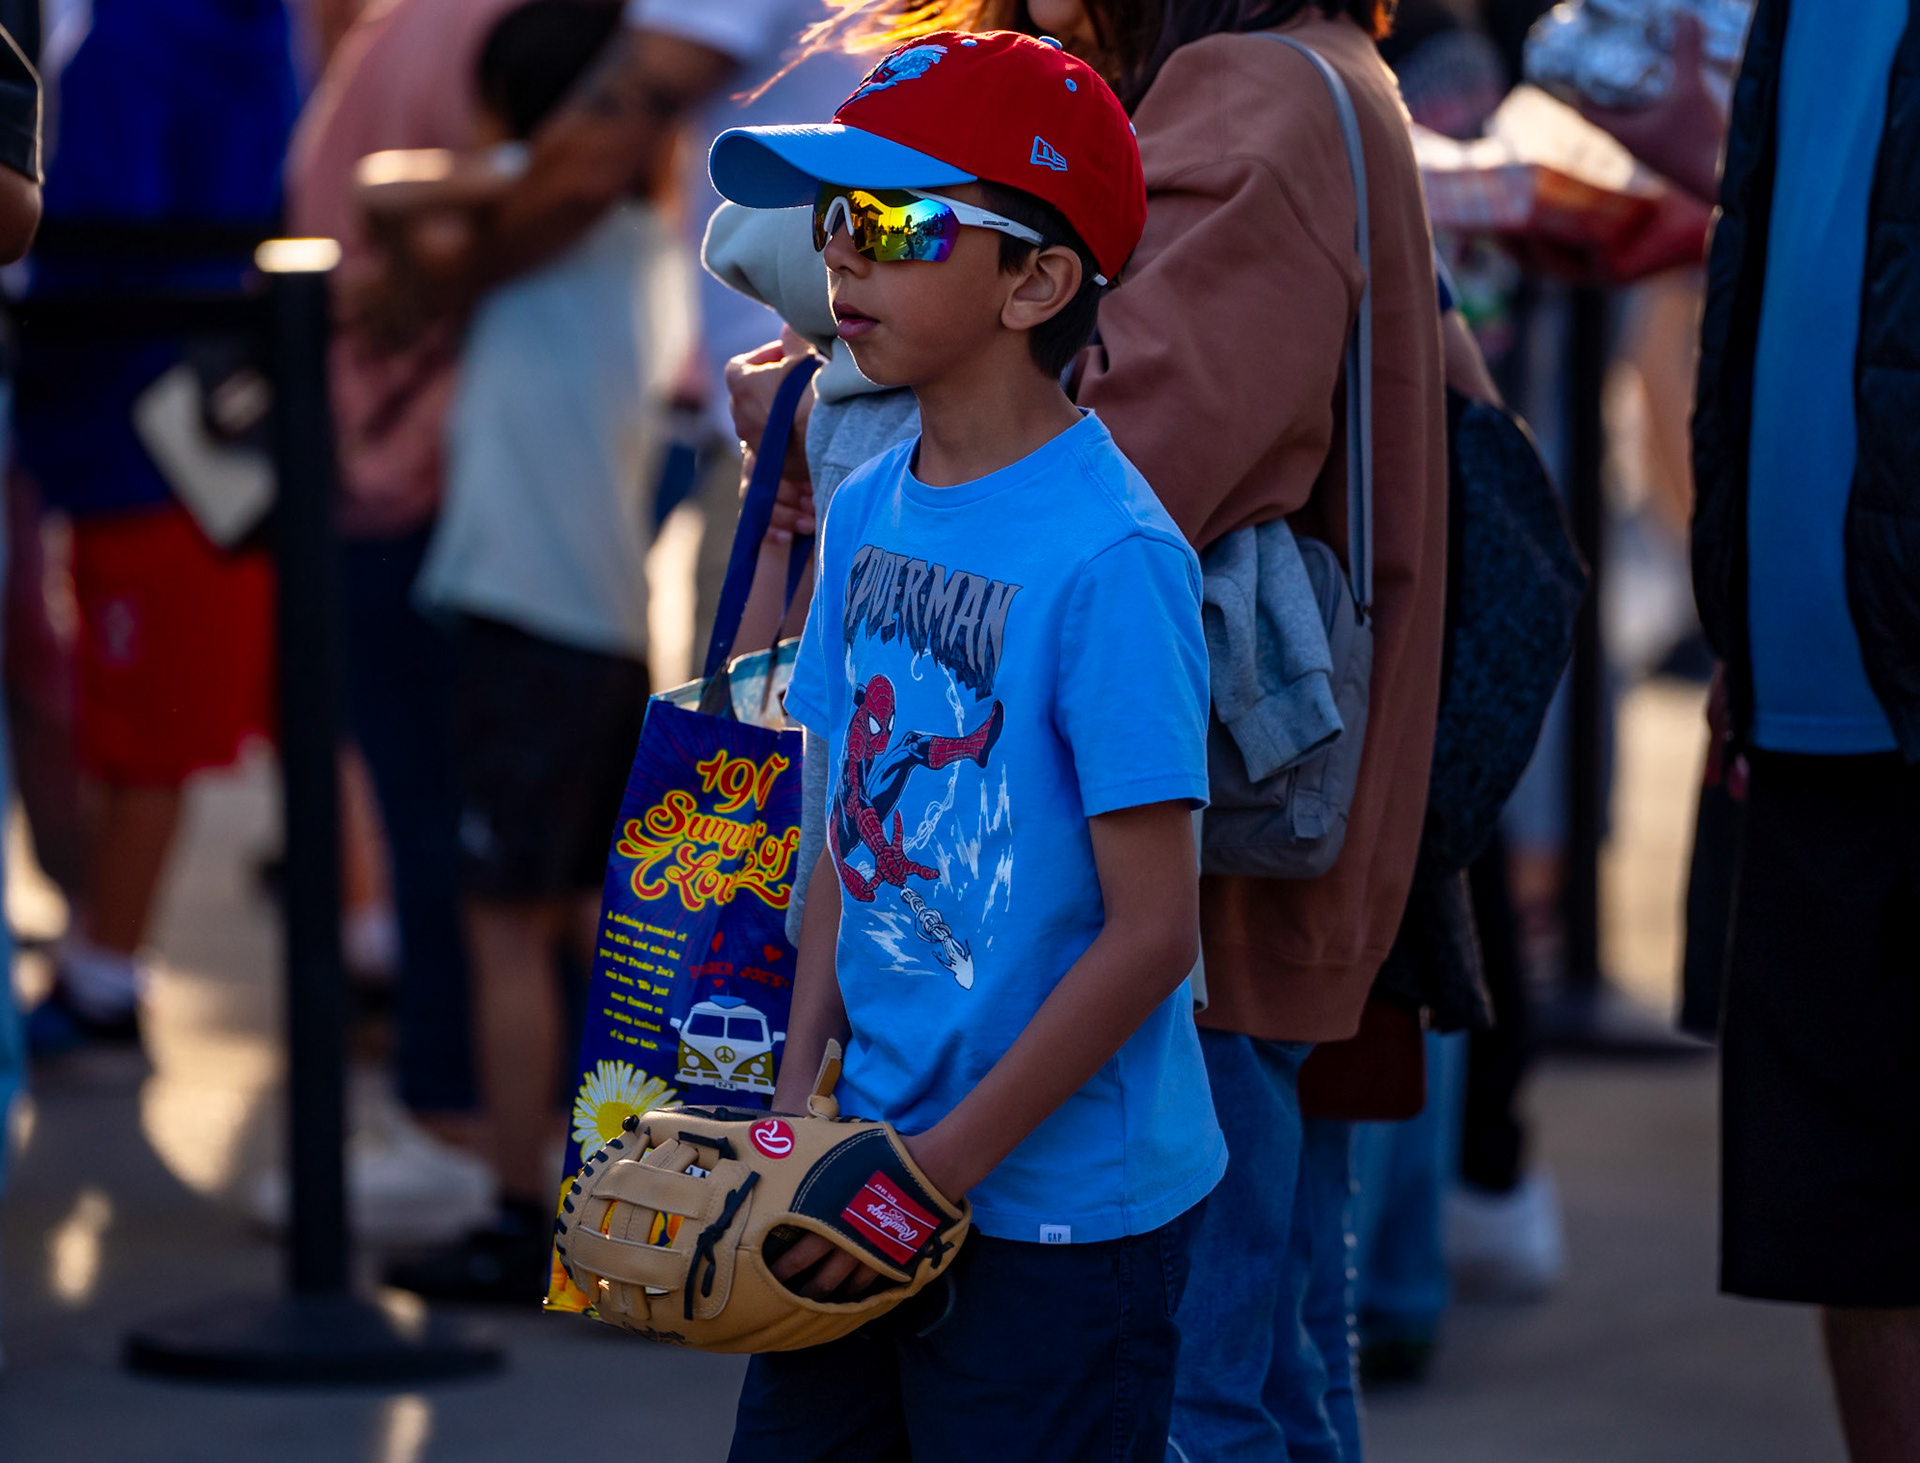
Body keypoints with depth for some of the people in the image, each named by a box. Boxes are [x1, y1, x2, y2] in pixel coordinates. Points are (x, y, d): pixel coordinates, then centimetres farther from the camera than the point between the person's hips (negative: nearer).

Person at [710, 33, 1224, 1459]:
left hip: (1060, 1215, -7)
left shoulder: (1110, 561, -18)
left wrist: (950, 1162, -16)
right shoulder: (871, 512, 6)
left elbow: (1152, 929, -18)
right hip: (878, 1178, 7)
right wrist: (803, 1079, 4)